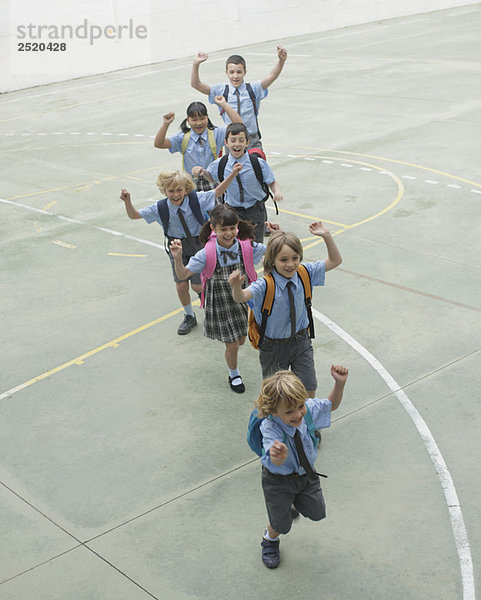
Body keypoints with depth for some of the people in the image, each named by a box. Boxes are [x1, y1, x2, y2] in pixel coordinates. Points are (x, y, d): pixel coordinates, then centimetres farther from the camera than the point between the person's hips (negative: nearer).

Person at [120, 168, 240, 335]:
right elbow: (134, 215, -8)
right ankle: (189, 316, 32)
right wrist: (127, 201, -28)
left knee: (198, 286, -1)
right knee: (181, 285, 6)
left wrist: (233, 174, -22)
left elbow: (217, 192, -9)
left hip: (199, 244, -2)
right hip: (177, 247, 2)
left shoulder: (197, 200, -19)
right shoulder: (160, 208, -15)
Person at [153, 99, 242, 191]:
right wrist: (165, 124, -18)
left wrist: (224, 104, -12)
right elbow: (158, 144, -5)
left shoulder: (216, 134, 1)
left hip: (213, 184, 0)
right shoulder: (183, 137, 2)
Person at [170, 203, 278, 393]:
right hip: (220, 304, -3)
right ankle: (234, 374, 38)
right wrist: (177, 258, -33)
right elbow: (183, 275, -14)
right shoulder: (207, 254, -20)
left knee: (241, 340, 17)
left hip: (242, 300, 3)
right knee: (232, 345, 7)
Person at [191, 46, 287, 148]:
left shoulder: (253, 89, 2)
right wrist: (196, 64, -19)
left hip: (252, 140, 0)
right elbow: (196, 84, -4)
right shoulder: (221, 91, 2)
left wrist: (281, 60, -28)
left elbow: (271, 77, -11)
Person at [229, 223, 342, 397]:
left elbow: (335, 260, -7)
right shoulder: (265, 285, -26)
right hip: (273, 345, -3)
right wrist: (236, 286, -66)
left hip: (301, 341, 3)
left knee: (309, 390, 11)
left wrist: (326, 236, -22)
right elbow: (241, 297, -43)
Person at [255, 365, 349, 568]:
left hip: (306, 475, 5)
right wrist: (278, 457, -78)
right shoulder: (270, 429, -38)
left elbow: (331, 405, -2)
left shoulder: (308, 409, -23)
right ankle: (270, 539, 51)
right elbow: (276, 461, -53)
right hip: (278, 481, -5)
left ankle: (291, 503, 53)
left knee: (316, 513, 20)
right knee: (281, 524, 14)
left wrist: (339, 384, -21)